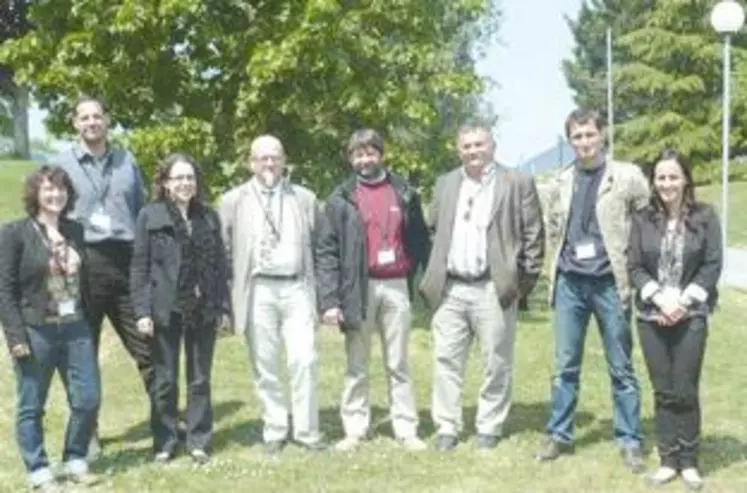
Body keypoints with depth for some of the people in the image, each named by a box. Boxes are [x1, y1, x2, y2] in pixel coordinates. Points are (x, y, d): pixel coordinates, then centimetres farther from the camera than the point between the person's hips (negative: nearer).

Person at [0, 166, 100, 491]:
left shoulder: (75, 231, 10)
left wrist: (87, 322, 10)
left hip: (75, 329, 5)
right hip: (36, 331, -5)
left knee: (88, 399, 6)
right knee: (31, 407, 5)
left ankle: (75, 462, 23)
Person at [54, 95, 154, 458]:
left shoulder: (127, 161, 12)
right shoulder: (63, 164, 4)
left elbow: (143, 211, 14)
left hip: (127, 261, 2)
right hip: (83, 263, -2)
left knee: (147, 347, 3)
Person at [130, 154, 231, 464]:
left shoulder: (209, 217, 8)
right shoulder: (150, 216, -2)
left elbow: (220, 265, 9)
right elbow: (139, 267, -4)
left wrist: (224, 307, 5)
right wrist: (142, 311, -10)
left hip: (204, 310, 3)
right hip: (166, 310, -2)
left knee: (200, 380, 9)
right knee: (165, 381, 6)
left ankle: (199, 441, 18)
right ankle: (164, 442, 17)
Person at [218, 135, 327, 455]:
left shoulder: (305, 198, 11)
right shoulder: (233, 201, 7)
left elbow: (317, 249, 10)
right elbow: (223, 254, 5)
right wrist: (226, 301, 0)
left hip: (296, 288, 1)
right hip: (258, 291, -1)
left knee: (304, 361, -4)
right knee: (264, 367, 4)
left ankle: (307, 431, 7)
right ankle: (274, 432, 16)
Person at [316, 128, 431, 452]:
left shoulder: (405, 194, 8)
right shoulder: (341, 199, 3)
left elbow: (420, 241, 10)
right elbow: (327, 252, -2)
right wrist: (330, 299, -10)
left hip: (396, 287, 1)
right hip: (358, 289, -1)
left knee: (398, 364, 7)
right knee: (357, 366, 7)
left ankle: (406, 430, 10)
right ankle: (354, 429, 13)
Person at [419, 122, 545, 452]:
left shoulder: (517, 183, 2)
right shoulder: (445, 184, 15)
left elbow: (534, 235, 0)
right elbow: (434, 232, 17)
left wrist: (525, 280, -5)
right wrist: (432, 278, 8)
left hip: (493, 289, -3)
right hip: (449, 289, 3)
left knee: (496, 363, 3)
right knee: (446, 360, 3)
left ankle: (489, 428, 14)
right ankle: (447, 428, 11)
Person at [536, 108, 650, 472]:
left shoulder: (627, 176, -3)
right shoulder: (560, 182, 8)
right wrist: (557, 267, 10)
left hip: (609, 283, -3)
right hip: (569, 283, 3)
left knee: (621, 369, 4)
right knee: (565, 366, 8)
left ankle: (629, 442, 12)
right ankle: (559, 435, 18)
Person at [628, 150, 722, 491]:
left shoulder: (705, 217, 0)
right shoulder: (643, 220, 3)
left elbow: (713, 265, -3)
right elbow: (634, 267, 1)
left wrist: (684, 300, -12)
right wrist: (660, 297, -13)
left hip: (691, 317, -1)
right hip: (652, 317, 2)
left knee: (685, 391, -1)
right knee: (663, 391, 6)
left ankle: (689, 462, 12)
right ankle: (668, 460, 15)